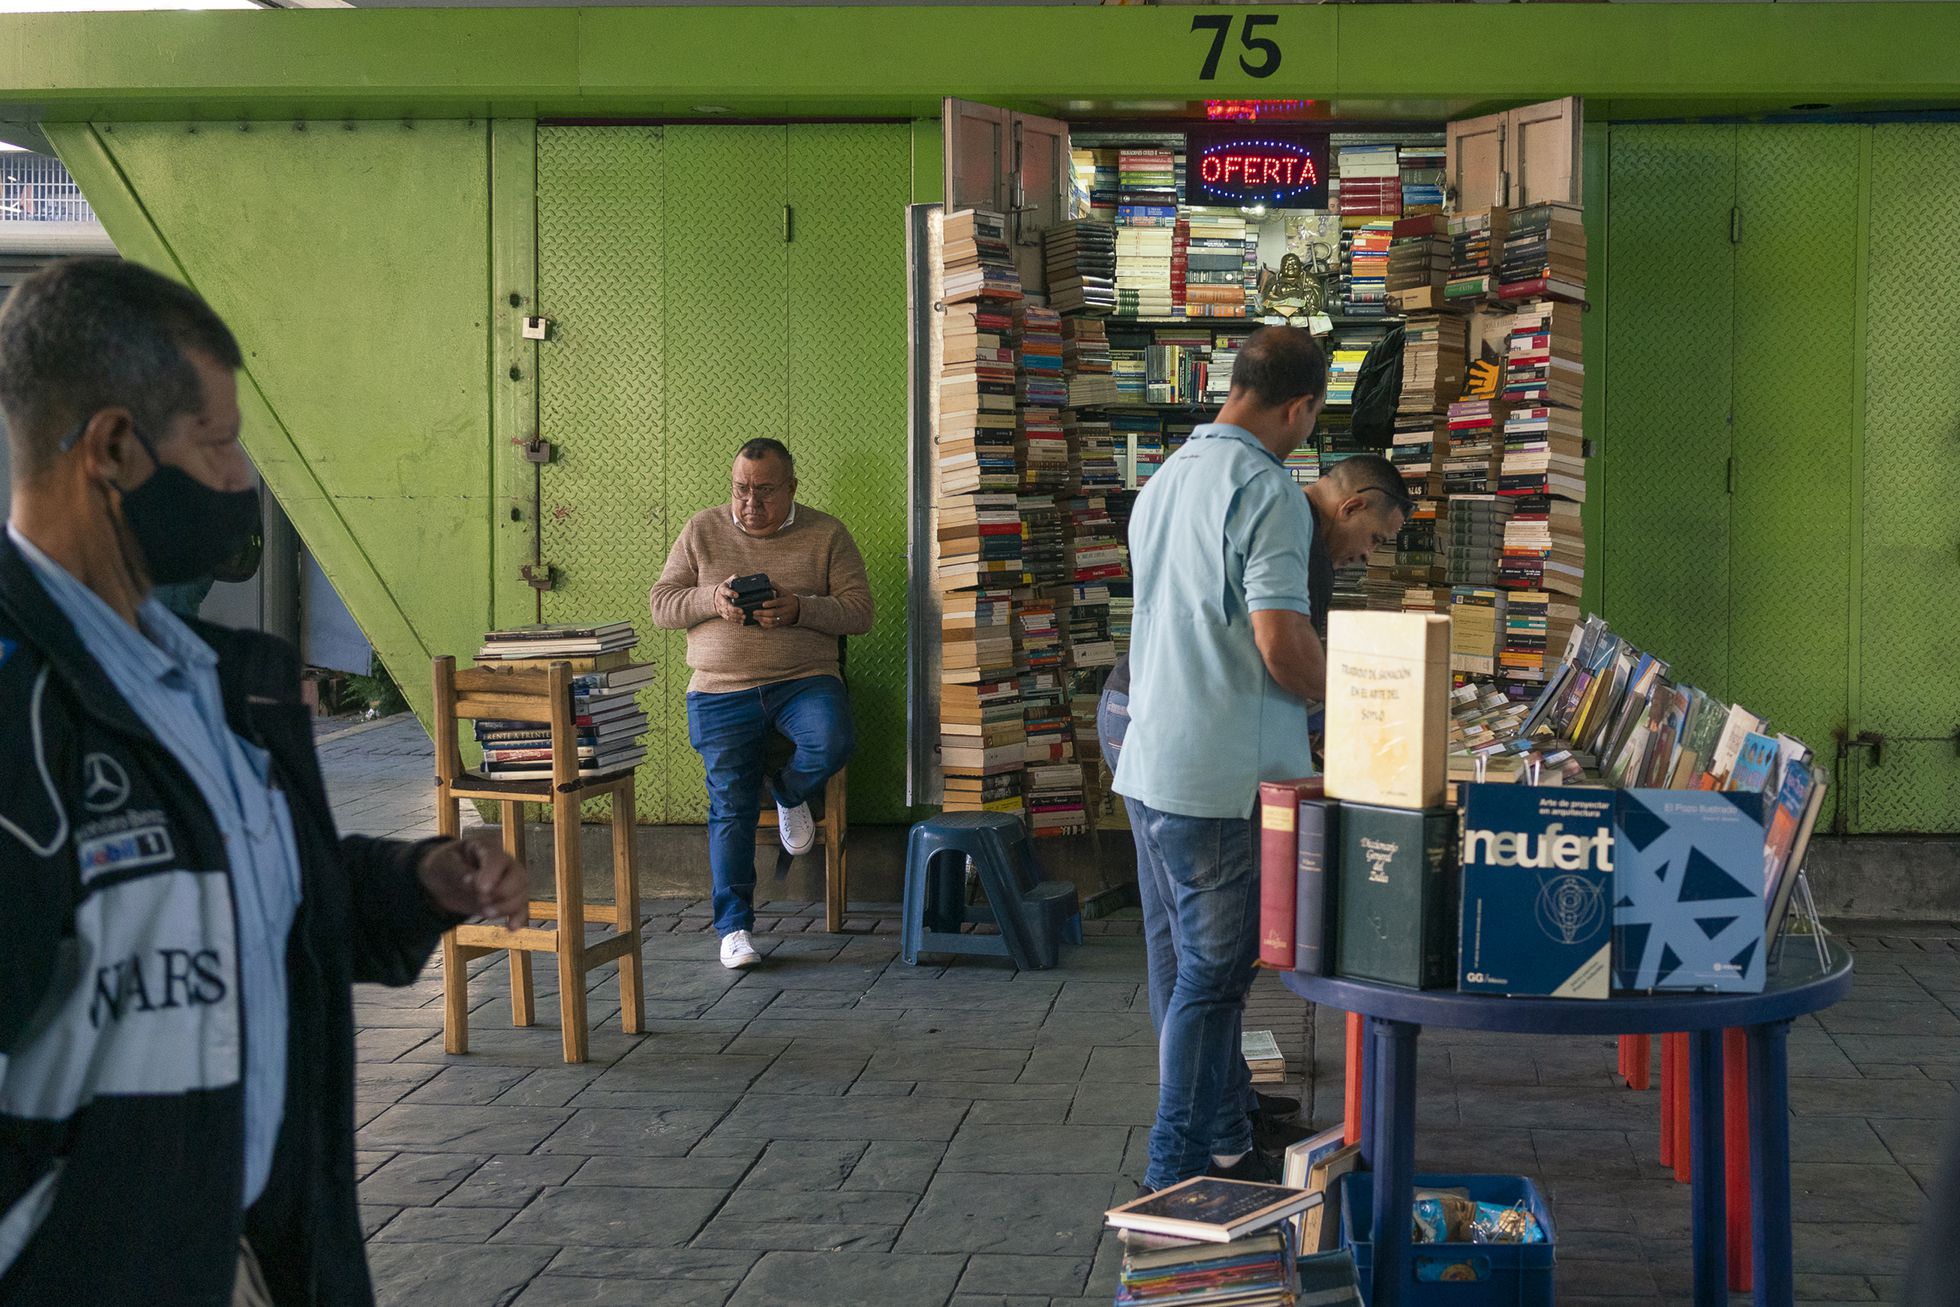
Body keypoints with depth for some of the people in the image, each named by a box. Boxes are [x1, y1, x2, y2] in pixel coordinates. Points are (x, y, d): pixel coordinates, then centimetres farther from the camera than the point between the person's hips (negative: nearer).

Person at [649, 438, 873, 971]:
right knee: (730, 807, -6)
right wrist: (711, 600, -14)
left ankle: (789, 794, 4)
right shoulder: (703, 531, 7)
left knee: (832, 744, -31)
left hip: (804, 681, -1)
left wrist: (799, 609, -18)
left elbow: (859, 611, -1)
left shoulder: (826, 534, 4)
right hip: (722, 692, 1)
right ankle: (734, 927, 4)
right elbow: (661, 605, 6)